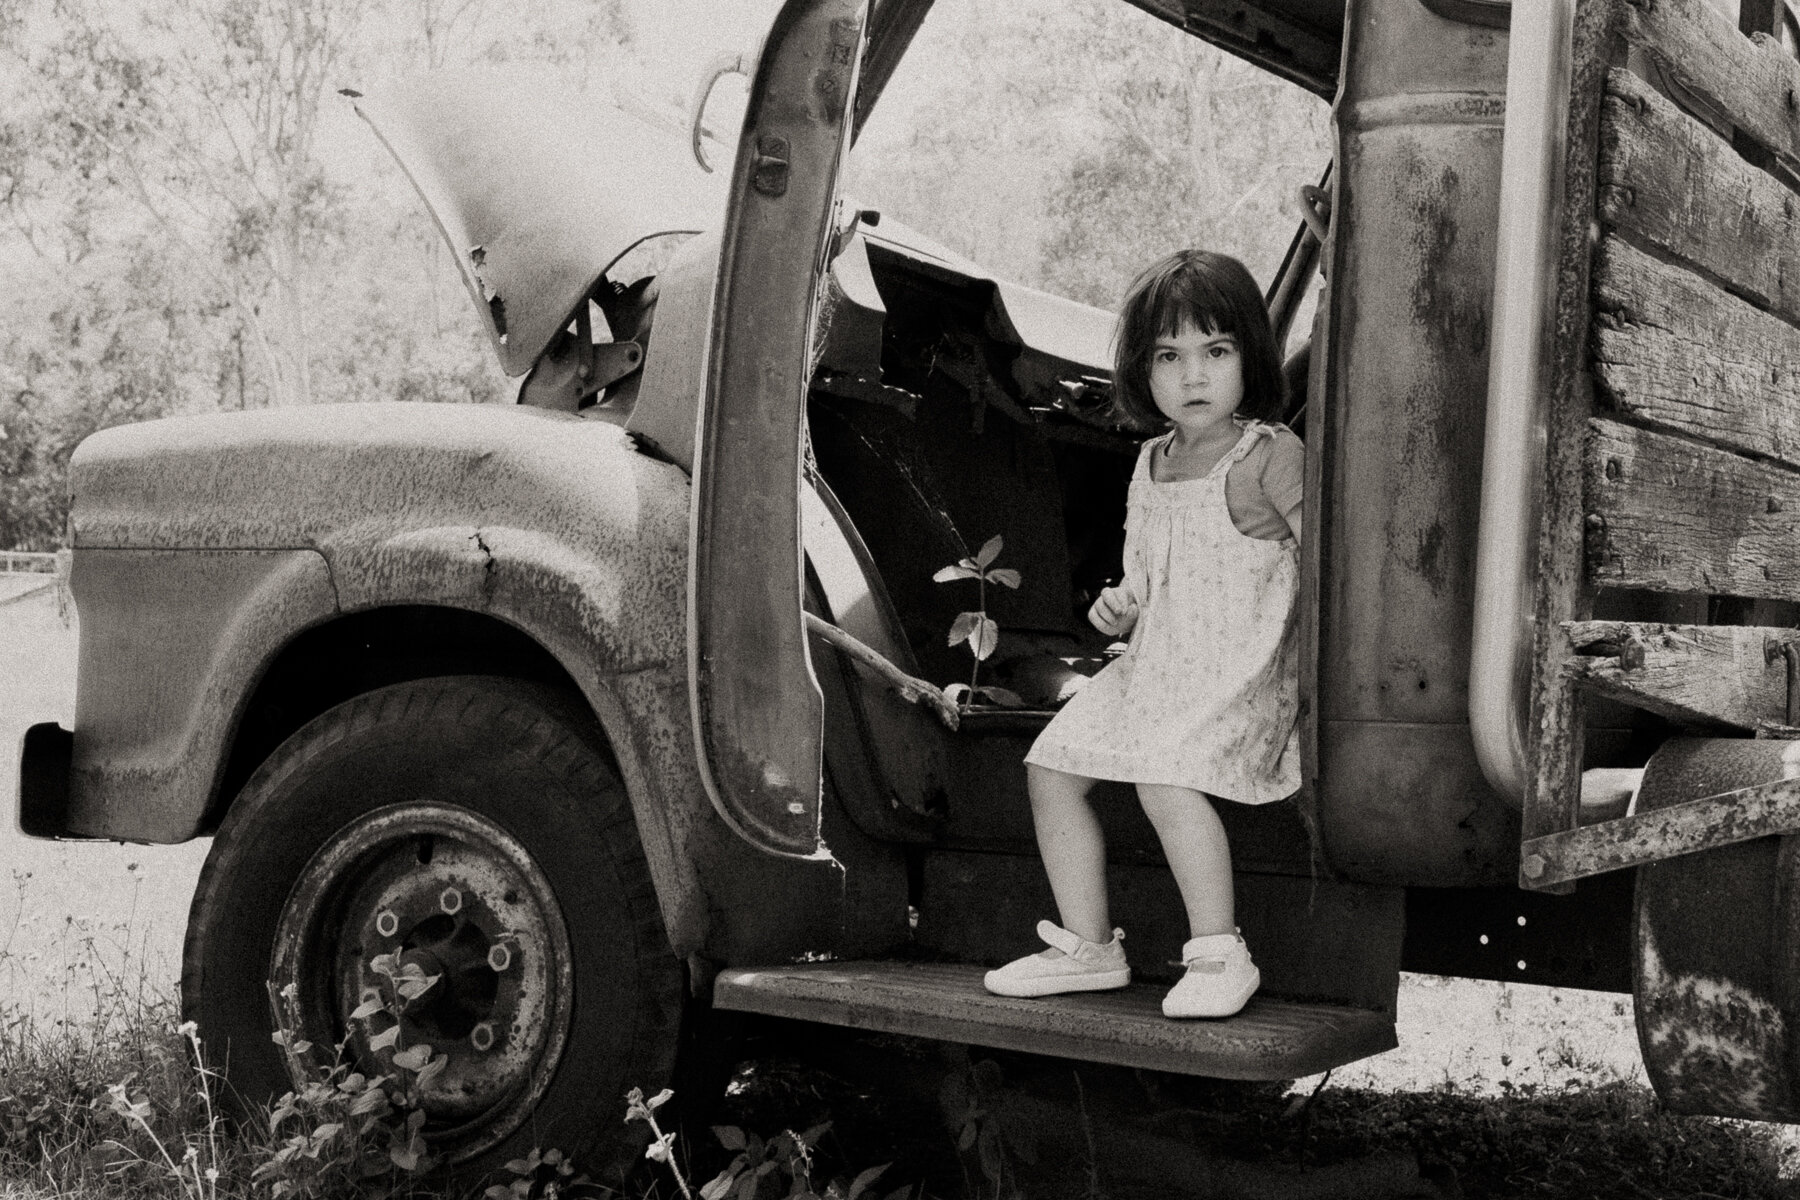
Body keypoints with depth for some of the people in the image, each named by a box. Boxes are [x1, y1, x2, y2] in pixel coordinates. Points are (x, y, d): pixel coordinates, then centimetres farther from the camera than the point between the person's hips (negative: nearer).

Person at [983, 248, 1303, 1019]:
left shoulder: (1271, 455, -7)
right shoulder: (1152, 465, 15)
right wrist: (1122, 607, 4)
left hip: (1241, 670, -8)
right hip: (1154, 664, 8)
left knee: (1165, 779, -31)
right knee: (1050, 769, -1)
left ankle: (1219, 954, -17)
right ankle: (1088, 948, 10)